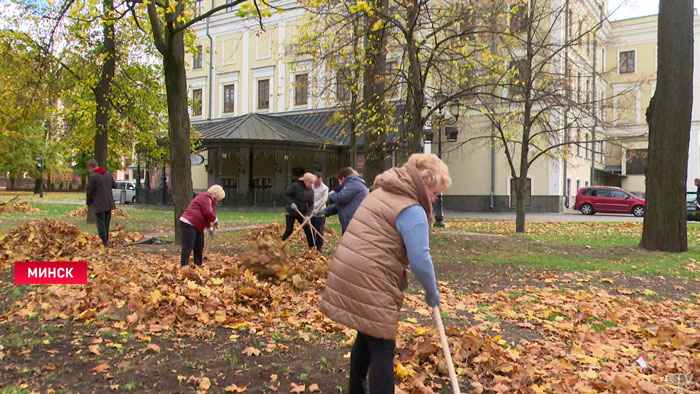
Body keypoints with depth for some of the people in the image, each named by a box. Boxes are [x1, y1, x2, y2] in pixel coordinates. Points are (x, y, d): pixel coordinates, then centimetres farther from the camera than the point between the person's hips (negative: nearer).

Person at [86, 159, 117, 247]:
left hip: (99, 205, -6)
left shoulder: (92, 176, -13)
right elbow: (115, 186, 17)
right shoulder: (108, 174, 7)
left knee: (101, 224, -2)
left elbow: (89, 191, -9)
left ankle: (103, 243, -2)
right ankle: (106, 242, 20)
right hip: (109, 203, 6)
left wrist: (88, 202, 7)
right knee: (106, 223, 14)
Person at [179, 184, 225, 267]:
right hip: (188, 224, -11)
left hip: (197, 226, 11)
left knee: (199, 245, 15)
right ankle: (184, 266, -12)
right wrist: (215, 220, -6)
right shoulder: (205, 197, -13)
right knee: (188, 247, -12)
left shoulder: (209, 199, 20)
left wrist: (209, 227, 19)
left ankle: (198, 264, 23)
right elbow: (208, 213, -22)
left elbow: (206, 216, 25)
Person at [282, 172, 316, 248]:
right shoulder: (295, 185, -15)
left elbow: (311, 205, -4)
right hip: (291, 213, -4)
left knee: (308, 230, 1)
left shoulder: (311, 191, -2)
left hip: (302, 213, 4)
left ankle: (312, 247, 10)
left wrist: (307, 215, -19)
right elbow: (286, 194, -10)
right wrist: (291, 203, -25)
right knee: (289, 230, -7)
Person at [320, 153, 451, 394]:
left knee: (367, 338, 24)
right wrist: (432, 293, 1)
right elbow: (420, 261, -16)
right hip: (368, 283, -10)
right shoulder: (412, 211, -13)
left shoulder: (382, 193, 17)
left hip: (348, 274, 10)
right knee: (382, 349, 0)